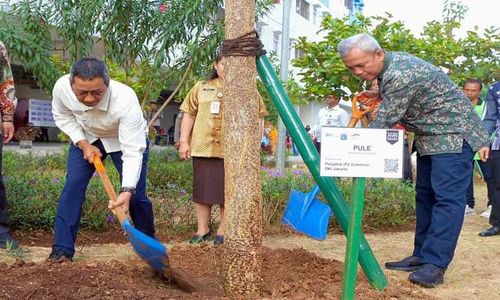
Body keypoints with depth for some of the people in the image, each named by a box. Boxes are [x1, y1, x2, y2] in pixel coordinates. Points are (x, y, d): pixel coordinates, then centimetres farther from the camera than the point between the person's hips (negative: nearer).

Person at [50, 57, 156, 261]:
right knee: (73, 185, -12)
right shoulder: (61, 87, -31)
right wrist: (83, 143, -19)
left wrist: (127, 191, -51)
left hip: (127, 138, -3)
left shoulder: (126, 100, -43)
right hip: (86, 137, 3)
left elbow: (132, 151, -41)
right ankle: (62, 249, -3)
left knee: (136, 195, -8)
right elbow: (62, 116, -6)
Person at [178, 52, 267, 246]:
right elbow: (189, 114, 12)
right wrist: (184, 141, 5)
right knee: (202, 190, 7)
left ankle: (223, 231, 14)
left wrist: (255, 145, -2)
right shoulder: (201, 87, 12)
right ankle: (203, 230, 18)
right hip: (203, 148, 2)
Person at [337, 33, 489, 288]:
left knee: (446, 197, -15)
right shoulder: (387, 67, 4)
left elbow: (384, 123, -28)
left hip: (453, 133, -11)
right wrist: (379, 95, 5)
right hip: (428, 136, 11)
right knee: (425, 195, 10)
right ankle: (422, 256, 15)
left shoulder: (400, 75, -29)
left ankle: (435, 264, -18)